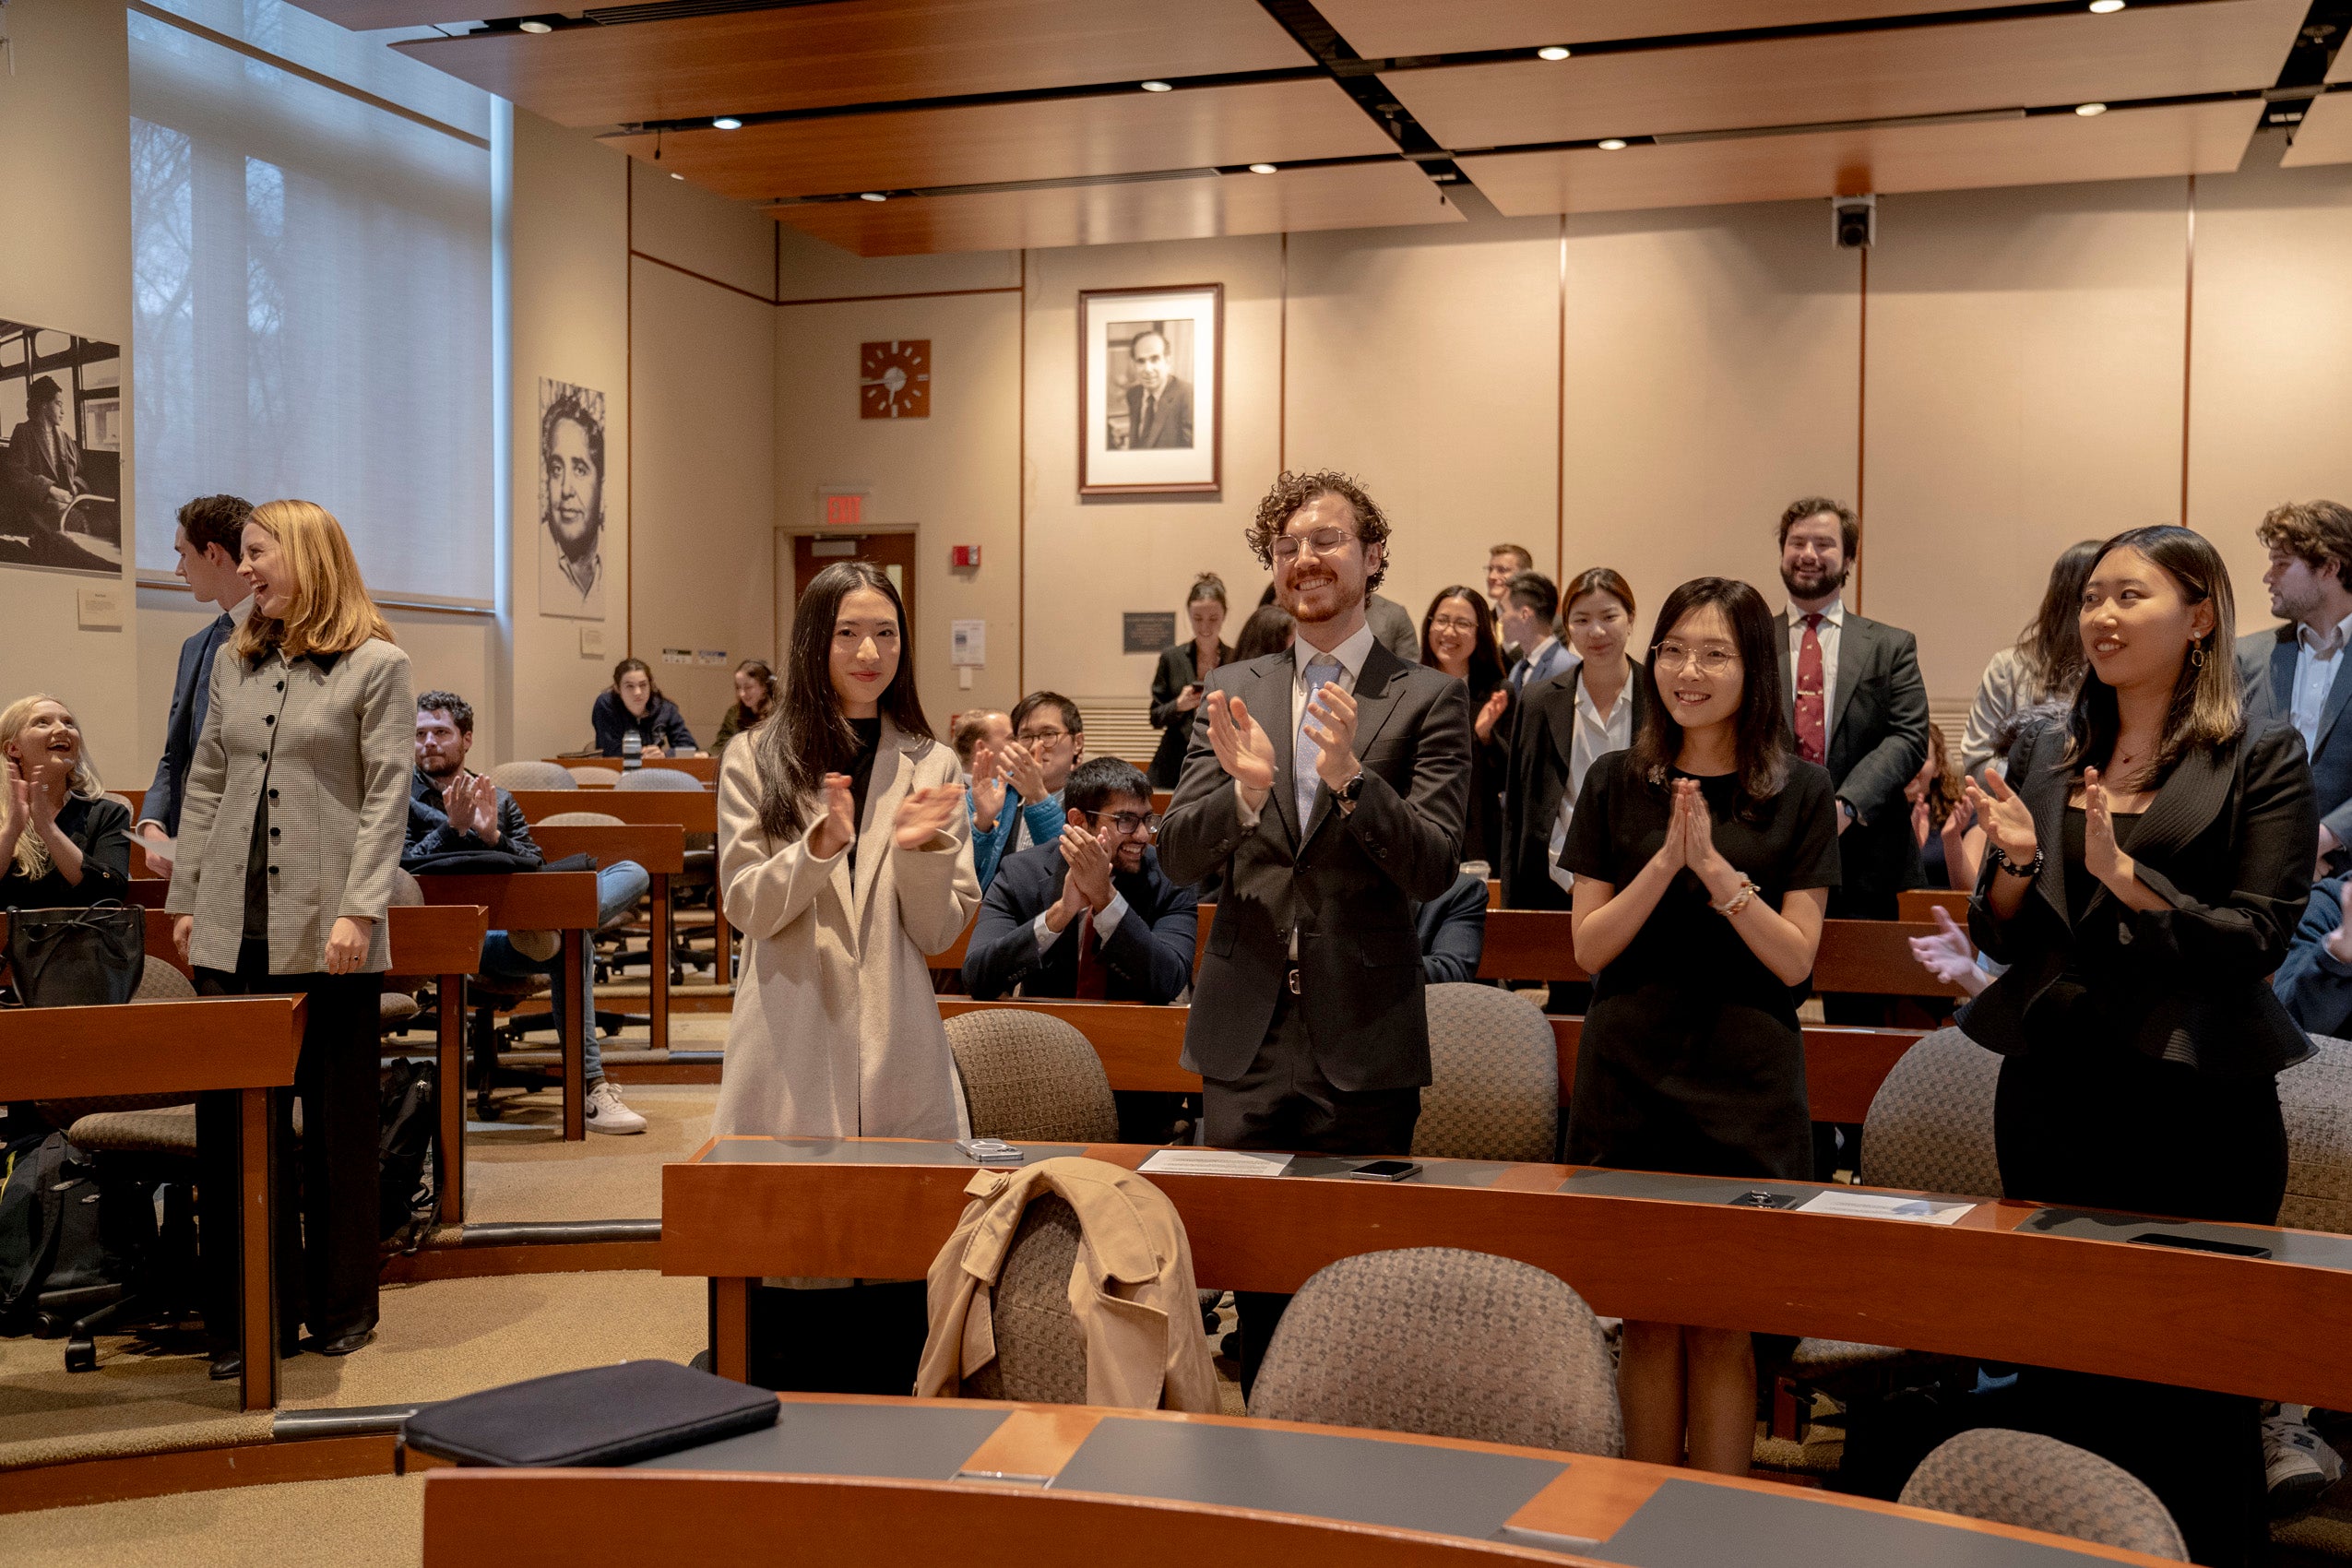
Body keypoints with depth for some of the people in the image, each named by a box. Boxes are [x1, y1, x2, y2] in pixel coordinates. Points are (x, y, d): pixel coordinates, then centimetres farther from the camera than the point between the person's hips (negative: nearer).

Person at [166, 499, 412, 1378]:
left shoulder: (376, 666, -2)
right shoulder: (234, 663, 14)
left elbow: (386, 799, -7)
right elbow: (204, 787, 16)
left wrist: (359, 911, -15)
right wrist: (185, 899, 10)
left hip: (327, 933, -4)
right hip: (235, 928, 4)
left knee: (337, 1124, 6)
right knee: (233, 1123, 4)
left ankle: (341, 1305, 19)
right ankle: (251, 1314, 14)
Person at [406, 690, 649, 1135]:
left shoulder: (498, 800, 21)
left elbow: (536, 869, 10)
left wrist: (492, 836, -9)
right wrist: (454, 828, -19)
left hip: (513, 922, 6)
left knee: (633, 874, -14)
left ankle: (550, 924, -43)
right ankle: (590, 1088, -38)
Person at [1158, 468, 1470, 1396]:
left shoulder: (1427, 701, -1)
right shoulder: (1233, 692, 9)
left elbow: (1433, 869, -10)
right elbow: (1176, 858, 1)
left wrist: (1351, 779, -27)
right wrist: (1244, 790, -20)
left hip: (1362, 1040, -2)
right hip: (1246, 1034, 3)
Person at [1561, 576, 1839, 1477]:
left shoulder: (1800, 793, 1)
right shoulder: (1617, 784, 5)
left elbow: (1795, 960, -5)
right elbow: (1589, 947, 0)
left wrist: (1717, 868, -18)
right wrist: (1664, 863, -14)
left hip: (1744, 1085, -1)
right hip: (1630, 1080, 1)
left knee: (1722, 1325, 3)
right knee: (1648, 1319, 7)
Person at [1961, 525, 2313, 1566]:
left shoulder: (2261, 759, -4)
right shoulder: (2046, 756, 10)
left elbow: (2260, 940, -11)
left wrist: (2127, 876, -22)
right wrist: (2016, 863, -8)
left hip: (2192, 1101, -5)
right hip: (2051, 1090, 5)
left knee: (2192, 1384, 3)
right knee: (2055, 1365, 13)